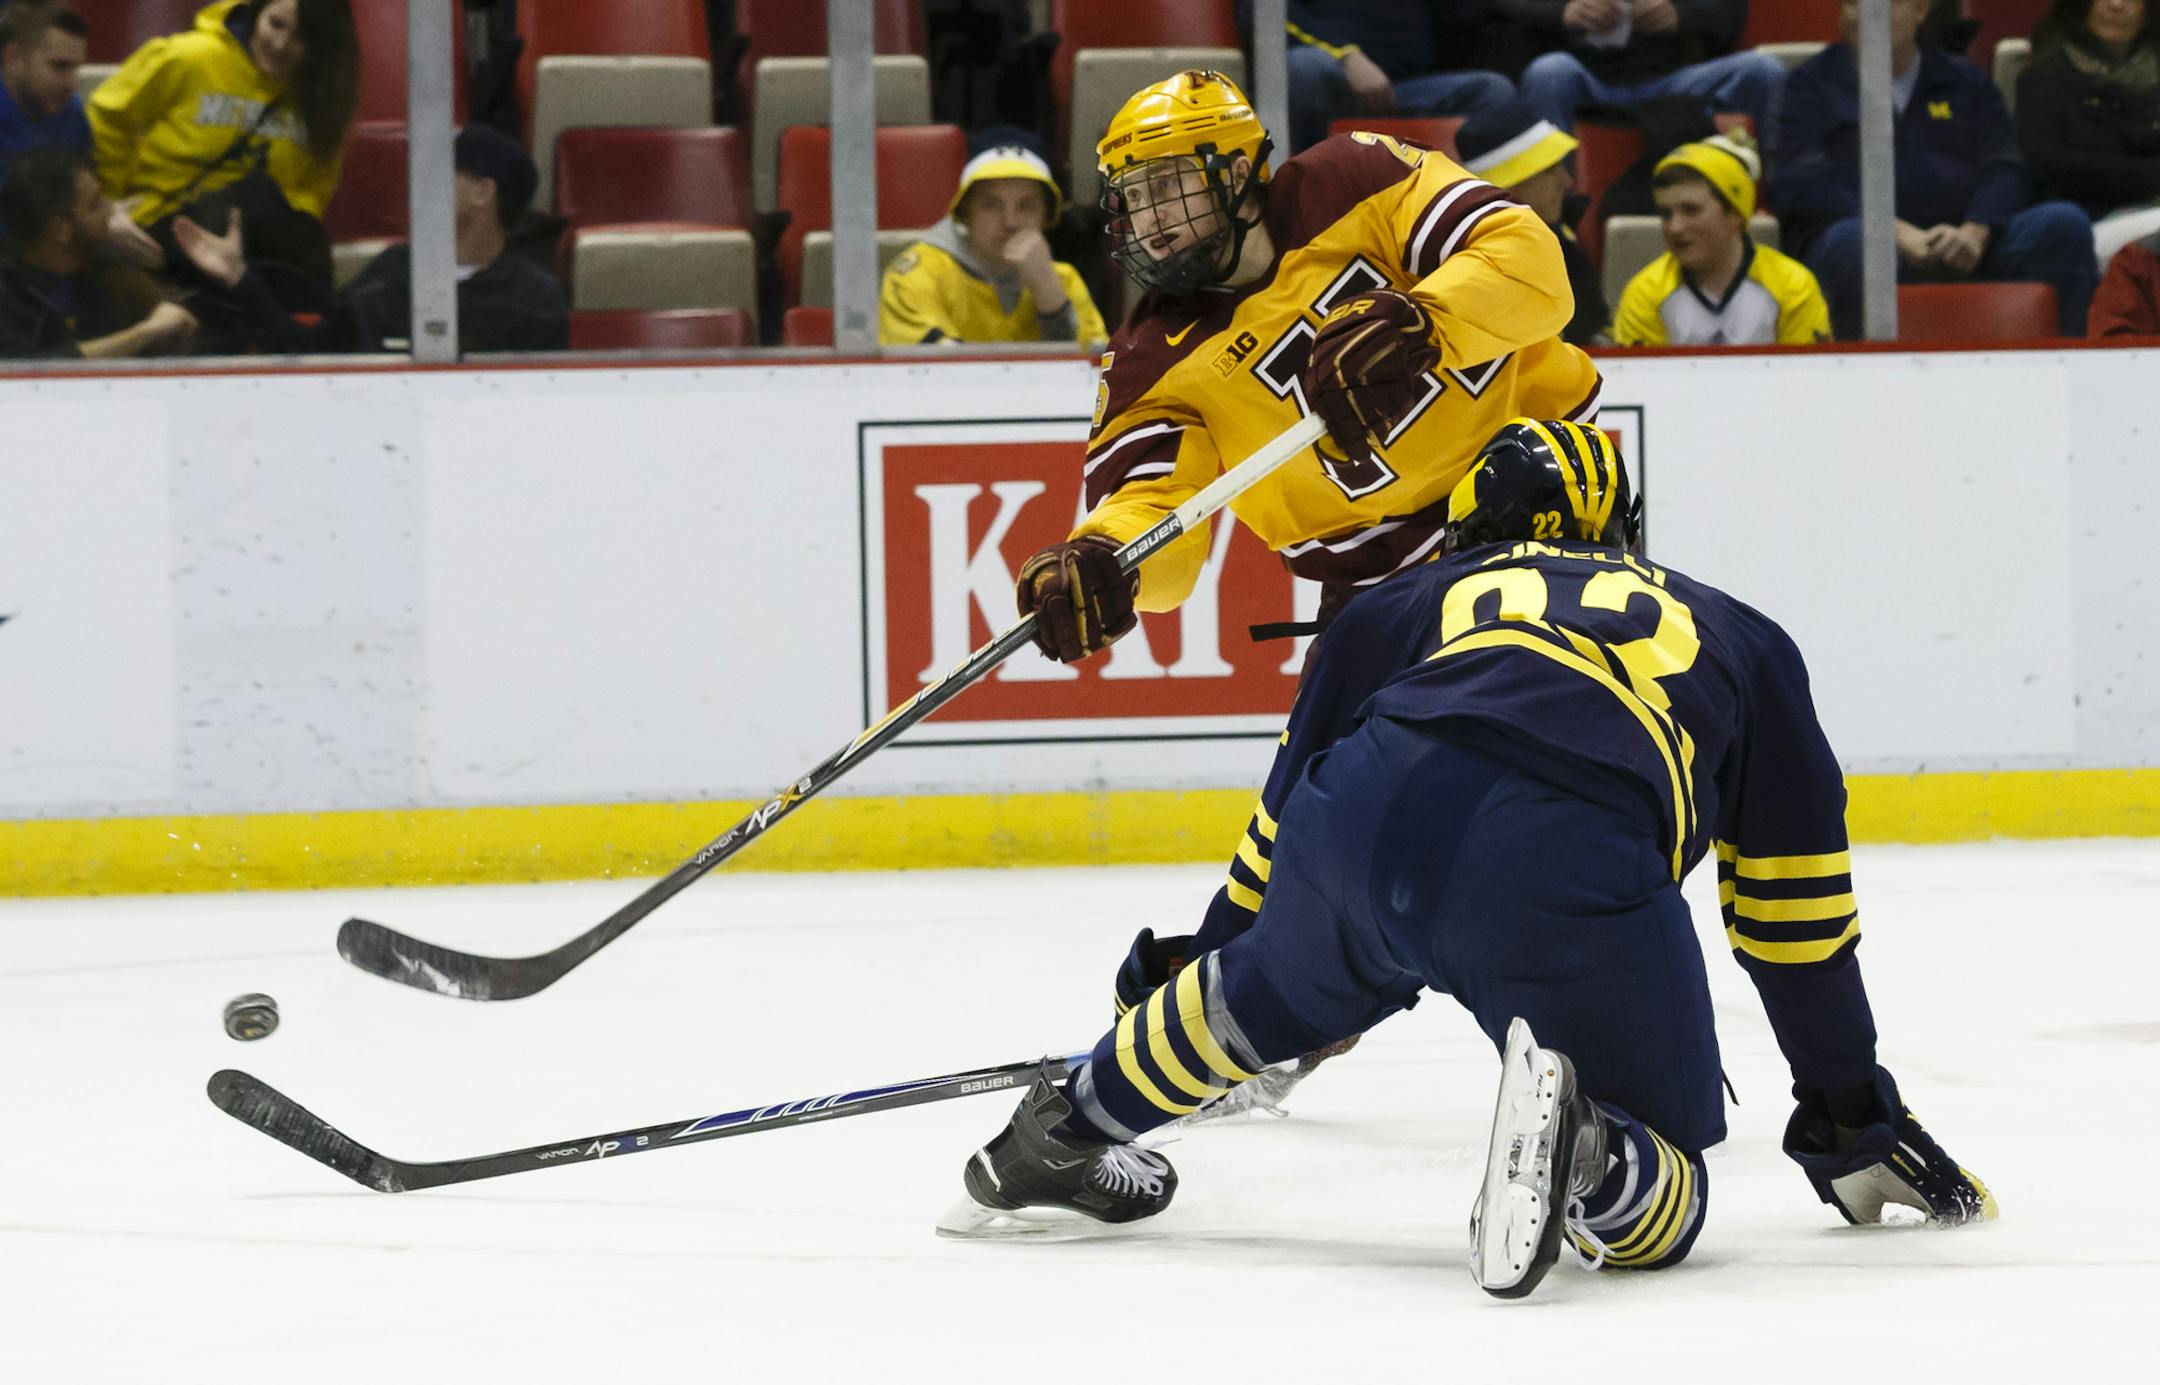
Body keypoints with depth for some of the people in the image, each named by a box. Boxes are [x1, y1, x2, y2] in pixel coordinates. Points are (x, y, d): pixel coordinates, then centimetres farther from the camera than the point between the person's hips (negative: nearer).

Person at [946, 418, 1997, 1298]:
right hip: (1574, 868, -3)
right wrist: (1855, 1126, 40)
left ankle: (1054, 1139, 48)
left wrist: (1200, 952, 59)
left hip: (1368, 817, 3)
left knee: (1277, 980, 38)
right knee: (1660, 1204, 12)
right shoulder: (1741, 639, 34)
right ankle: (1581, 1148, -20)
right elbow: (1800, 914, 33)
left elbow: (1293, 795, 42)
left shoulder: (1402, 606, 35)